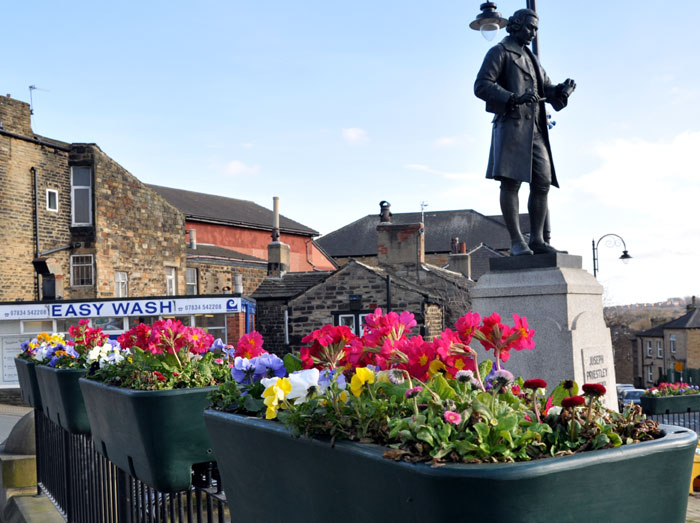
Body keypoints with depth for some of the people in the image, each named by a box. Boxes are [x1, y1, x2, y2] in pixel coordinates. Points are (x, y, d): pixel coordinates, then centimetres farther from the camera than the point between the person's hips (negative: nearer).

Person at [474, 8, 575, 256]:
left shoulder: (531, 59, 28)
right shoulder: (499, 52, 5)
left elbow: (548, 90, 23)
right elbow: (482, 86, -10)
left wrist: (563, 89, -1)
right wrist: (515, 98, -21)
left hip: (535, 129, 8)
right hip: (511, 124, -8)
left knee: (542, 184, 1)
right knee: (510, 183, -12)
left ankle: (537, 240, 3)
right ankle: (517, 241, -14)